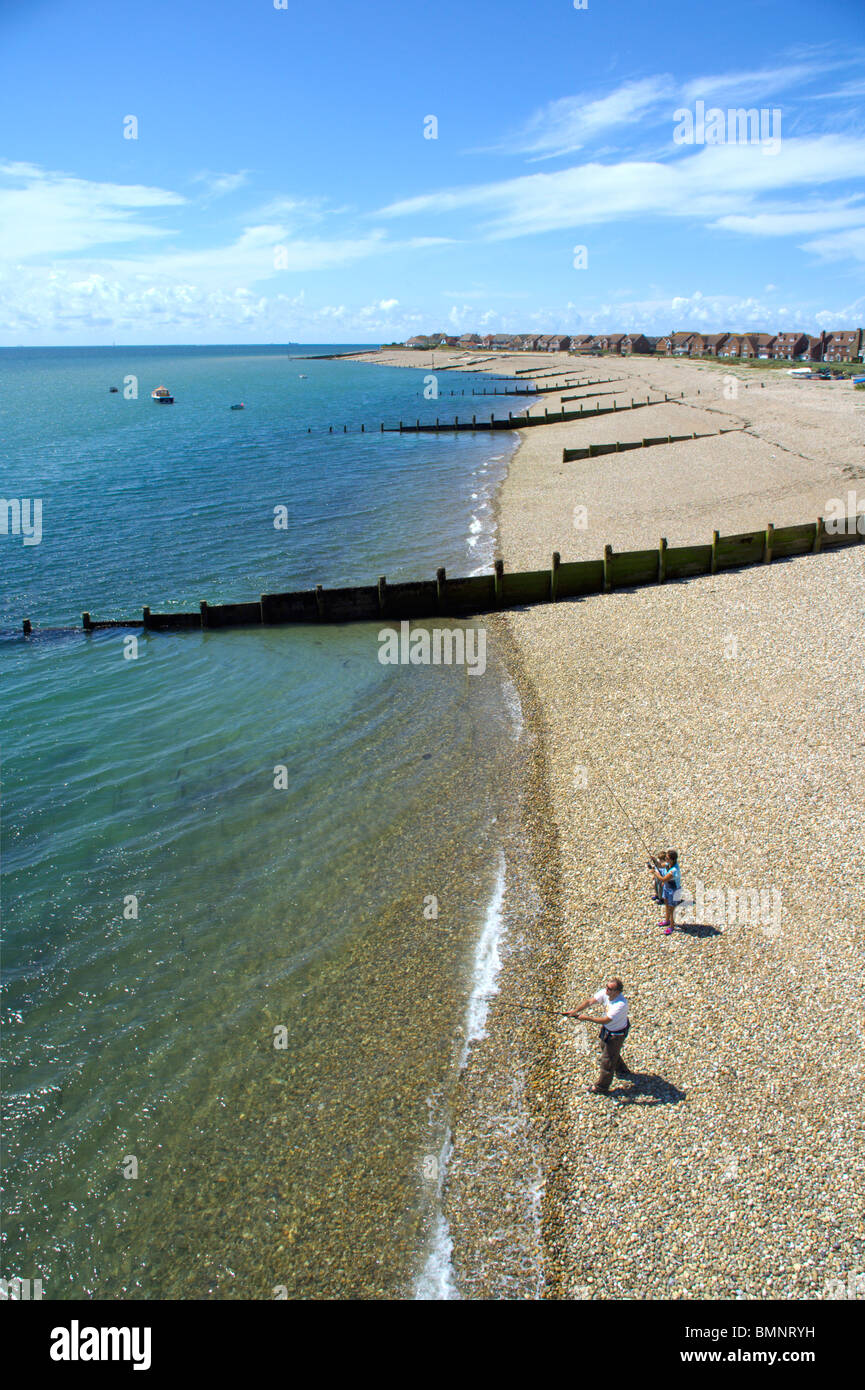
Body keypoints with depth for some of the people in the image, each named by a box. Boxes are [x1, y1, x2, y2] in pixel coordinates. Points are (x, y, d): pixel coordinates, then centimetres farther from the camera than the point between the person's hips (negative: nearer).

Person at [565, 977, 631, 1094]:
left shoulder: (621, 1004, -39)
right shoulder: (605, 993, -19)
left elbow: (605, 1020, -36)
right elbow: (590, 1001, -18)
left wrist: (587, 1018, -30)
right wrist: (575, 1011, -29)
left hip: (616, 1034, -8)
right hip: (606, 1029, 8)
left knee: (607, 1059, 7)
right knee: (605, 1048, 31)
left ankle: (601, 1087, 29)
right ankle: (622, 1070, 57)